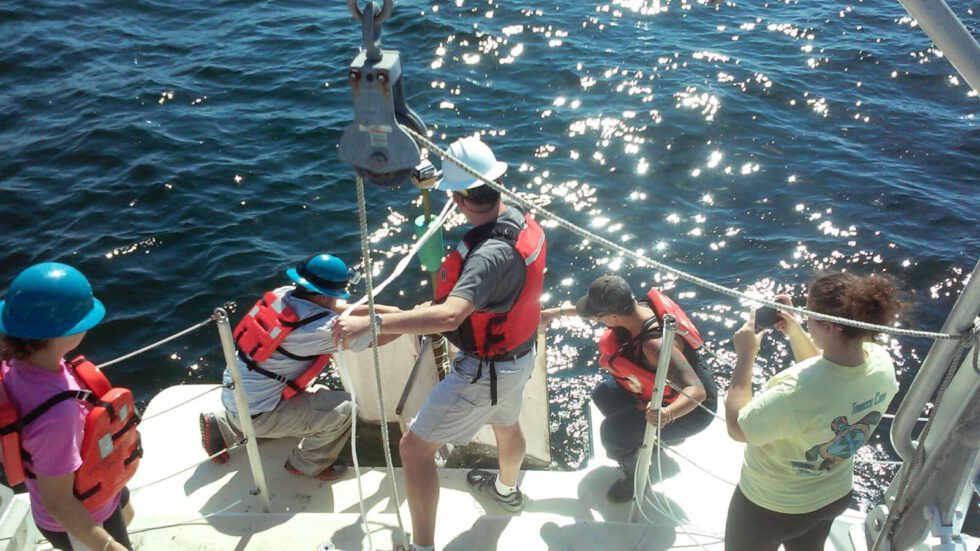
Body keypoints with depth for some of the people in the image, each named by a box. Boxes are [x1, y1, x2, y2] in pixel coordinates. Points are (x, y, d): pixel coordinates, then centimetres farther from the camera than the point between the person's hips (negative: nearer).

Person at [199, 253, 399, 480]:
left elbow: (336, 308, 9)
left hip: (233, 394, 9)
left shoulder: (284, 294, -4)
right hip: (254, 412, -8)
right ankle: (308, 464, 13)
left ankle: (224, 427, 30)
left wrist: (383, 309, 9)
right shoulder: (319, 328, -26)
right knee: (343, 409, -13)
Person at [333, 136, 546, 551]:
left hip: (486, 370, -9)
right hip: (520, 355, 9)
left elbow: (448, 317, -49)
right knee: (507, 423, 35)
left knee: (415, 447, 3)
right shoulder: (523, 221, -8)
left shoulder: (491, 254, -36)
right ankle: (507, 490, 65)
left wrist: (370, 323, -50)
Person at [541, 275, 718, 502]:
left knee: (613, 433, -19)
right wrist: (559, 312, 12)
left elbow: (697, 391, -43)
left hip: (691, 407, -9)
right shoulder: (636, 308, -16)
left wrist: (667, 414, -60)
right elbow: (596, 308, 7)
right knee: (604, 395, 13)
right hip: (661, 389, 9)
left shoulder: (655, 345, -41)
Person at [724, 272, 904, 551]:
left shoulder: (797, 392, -44)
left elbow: (737, 428, -27)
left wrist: (745, 355, -23)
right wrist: (794, 331, -8)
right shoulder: (881, 362, -21)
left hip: (771, 507, -5)